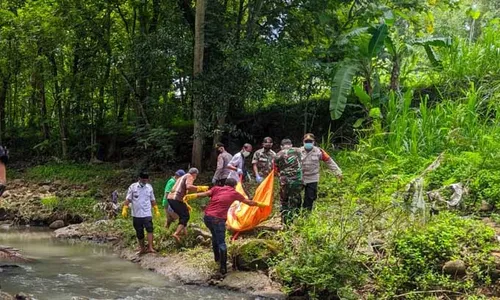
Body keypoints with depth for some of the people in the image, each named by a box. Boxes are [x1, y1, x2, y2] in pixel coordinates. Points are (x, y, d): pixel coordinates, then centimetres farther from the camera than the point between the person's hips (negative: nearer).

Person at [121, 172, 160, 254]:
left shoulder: (149, 187, 7)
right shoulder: (133, 187, -1)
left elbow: (152, 200, 17)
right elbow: (128, 199, -2)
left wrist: (156, 210, 17)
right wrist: (124, 209, -11)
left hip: (147, 214, 0)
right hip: (136, 215, 0)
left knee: (149, 229, -18)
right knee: (139, 233, 7)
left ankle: (150, 248, -23)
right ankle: (142, 249, 21)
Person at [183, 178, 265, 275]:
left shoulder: (216, 189, 16)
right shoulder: (234, 193, 13)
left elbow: (205, 194, -4)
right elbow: (249, 202, 23)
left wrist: (192, 196, -12)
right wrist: (259, 204, 38)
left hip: (207, 217, 4)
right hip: (218, 219, -4)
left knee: (215, 236, 28)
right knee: (221, 243, 0)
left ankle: (217, 257, 42)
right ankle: (223, 267, -2)